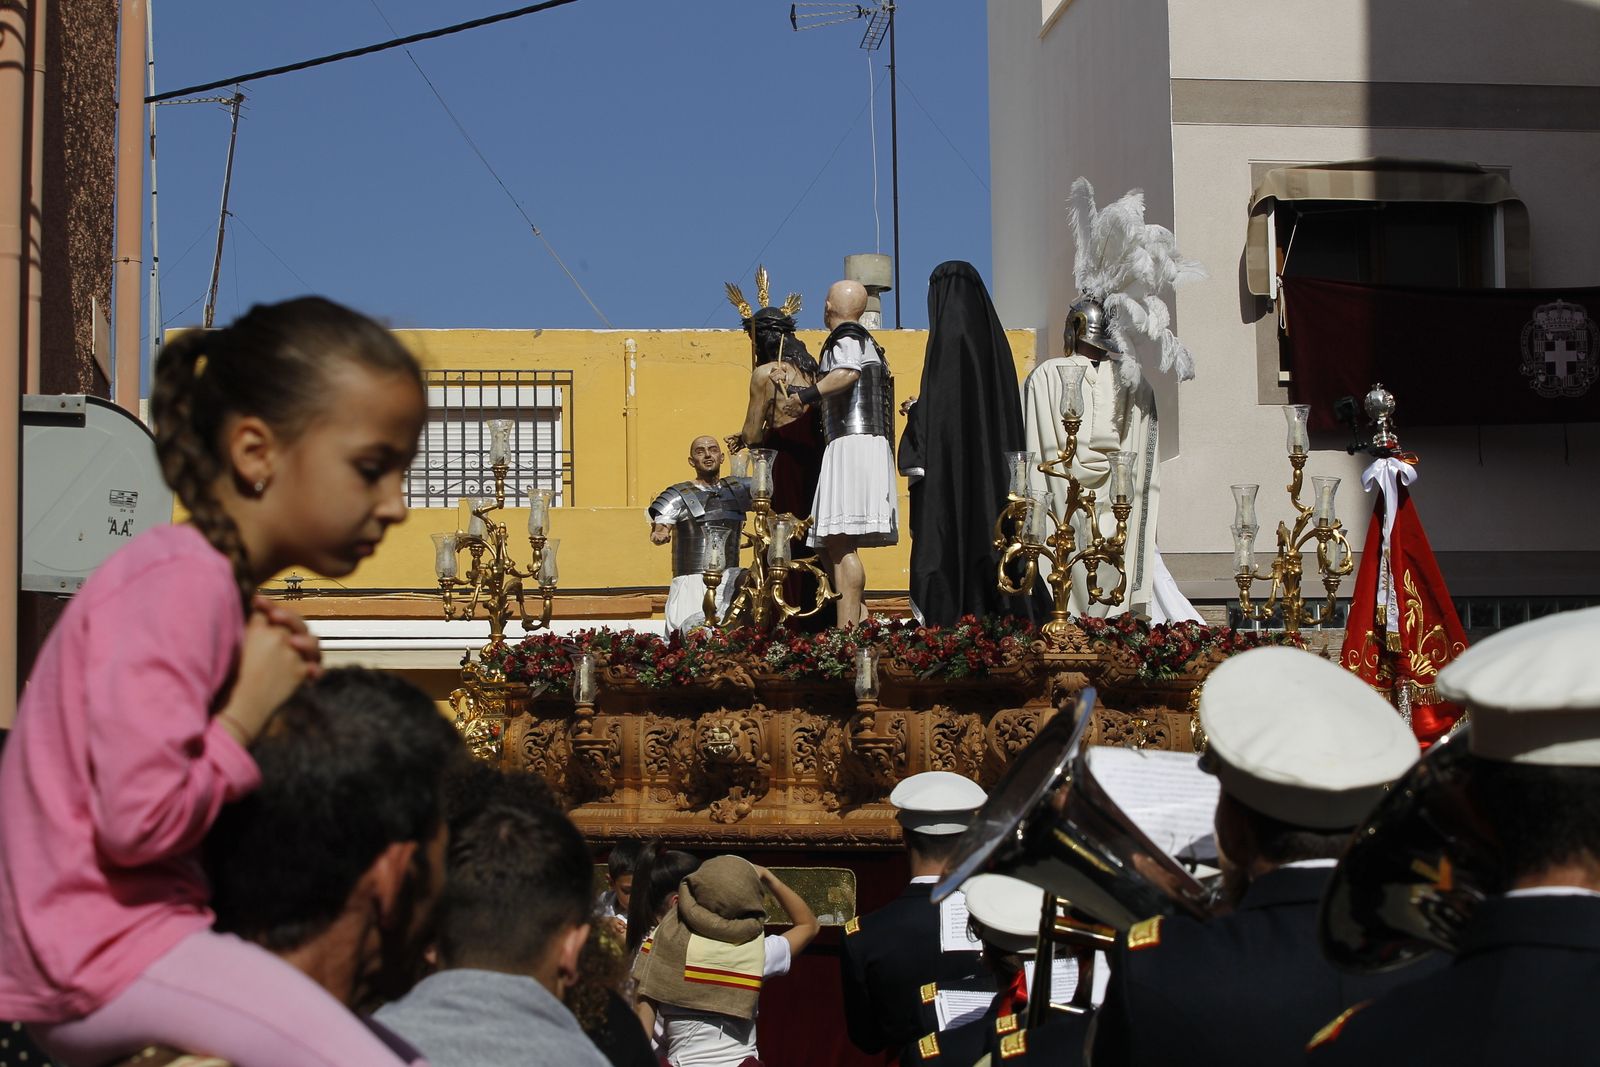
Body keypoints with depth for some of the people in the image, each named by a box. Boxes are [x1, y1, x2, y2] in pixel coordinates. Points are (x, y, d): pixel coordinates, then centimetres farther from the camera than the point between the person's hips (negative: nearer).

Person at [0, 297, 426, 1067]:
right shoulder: (181, 580, -17)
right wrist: (247, 719, -12)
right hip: (99, 951, -10)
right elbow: (139, 818, -25)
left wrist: (274, 682, 0)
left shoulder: (215, 584, 15)